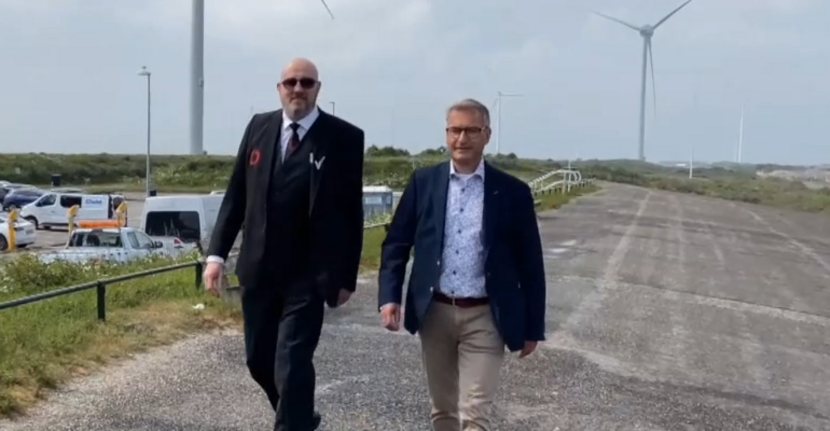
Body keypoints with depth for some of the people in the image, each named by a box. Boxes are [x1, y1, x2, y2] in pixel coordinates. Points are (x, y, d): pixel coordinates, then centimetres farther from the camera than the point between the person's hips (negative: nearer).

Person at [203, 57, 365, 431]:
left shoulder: (344, 138, -6)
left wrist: (346, 276, -6)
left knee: (291, 364, -9)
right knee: (260, 360, 15)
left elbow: (351, 213, -5)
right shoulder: (259, 127, 5)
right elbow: (236, 195, 7)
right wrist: (217, 252, -1)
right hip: (257, 269, 5)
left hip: (307, 275, -5)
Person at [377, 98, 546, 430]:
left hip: (484, 318, -2)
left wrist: (533, 327, 2)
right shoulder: (423, 181, 2)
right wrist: (389, 296, -8)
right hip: (434, 313, 3)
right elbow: (396, 242, 5)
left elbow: (530, 263, 1)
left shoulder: (512, 191, -3)